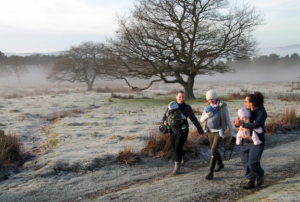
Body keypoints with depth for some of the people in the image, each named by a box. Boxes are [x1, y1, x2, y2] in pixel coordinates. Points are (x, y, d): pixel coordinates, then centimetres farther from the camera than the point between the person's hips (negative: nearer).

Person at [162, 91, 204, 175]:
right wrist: (164, 121, -19)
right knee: (175, 148, 16)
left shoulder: (187, 107, -8)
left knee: (178, 148, -12)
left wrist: (200, 130, -4)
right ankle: (185, 157, 46)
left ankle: (177, 167, 2)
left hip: (183, 131, -5)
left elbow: (194, 120, -5)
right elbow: (165, 116, 4)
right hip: (173, 131, 5)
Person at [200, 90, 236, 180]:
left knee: (213, 150, -16)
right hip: (210, 131, 5)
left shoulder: (223, 107, -10)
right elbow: (201, 119, -1)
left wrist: (233, 133, -4)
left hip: (219, 132, -5)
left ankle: (211, 173, -11)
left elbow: (228, 120, -5)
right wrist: (207, 115, -22)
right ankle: (220, 164, 47)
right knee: (214, 150, 19)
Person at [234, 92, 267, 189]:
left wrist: (242, 124, -27)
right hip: (245, 141, 6)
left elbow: (256, 125, -26)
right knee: (246, 162, 7)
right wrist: (237, 123, -15)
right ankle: (250, 181, 21)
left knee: (252, 163, -10)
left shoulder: (261, 112, -12)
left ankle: (260, 174, 21)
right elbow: (239, 122, 9)